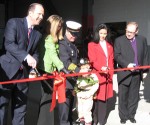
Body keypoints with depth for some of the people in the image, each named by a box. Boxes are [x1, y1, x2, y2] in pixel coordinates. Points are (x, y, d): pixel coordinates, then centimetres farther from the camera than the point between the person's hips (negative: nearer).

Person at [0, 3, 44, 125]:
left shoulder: (37, 34, 15)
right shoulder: (14, 22, -4)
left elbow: (35, 53, 14)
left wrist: (34, 62, -9)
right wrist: (26, 56, -27)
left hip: (23, 74, 6)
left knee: (20, 107, 11)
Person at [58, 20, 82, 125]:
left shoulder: (73, 45, 13)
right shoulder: (62, 44, -16)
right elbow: (66, 62, -26)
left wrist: (82, 67, 13)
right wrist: (79, 70, -33)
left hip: (72, 79, 9)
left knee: (70, 104, 19)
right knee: (65, 105, -5)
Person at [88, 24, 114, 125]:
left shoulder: (109, 46, 18)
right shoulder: (92, 45, 1)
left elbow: (111, 61, 17)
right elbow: (92, 61, -9)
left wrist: (110, 73, 5)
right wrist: (101, 68, -25)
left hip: (107, 75, 5)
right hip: (97, 75, -5)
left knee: (104, 97, 8)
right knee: (97, 97, -5)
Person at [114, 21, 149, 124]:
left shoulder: (142, 40, 7)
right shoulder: (119, 40, -2)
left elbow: (145, 56, 10)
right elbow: (117, 55, -8)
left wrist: (145, 70, 8)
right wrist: (127, 64, -20)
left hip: (137, 74, 3)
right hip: (124, 74, -2)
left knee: (134, 96, 12)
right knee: (123, 97, 6)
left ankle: (131, 115, 27)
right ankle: (123, 116, 21)